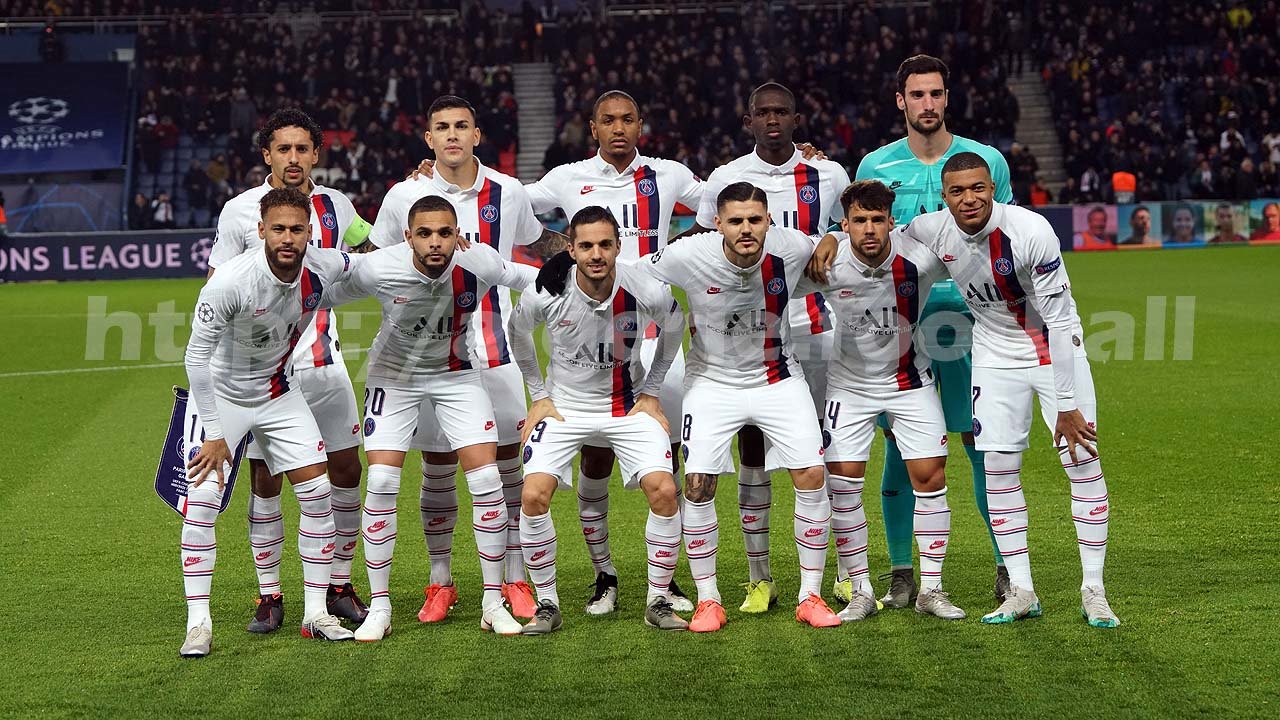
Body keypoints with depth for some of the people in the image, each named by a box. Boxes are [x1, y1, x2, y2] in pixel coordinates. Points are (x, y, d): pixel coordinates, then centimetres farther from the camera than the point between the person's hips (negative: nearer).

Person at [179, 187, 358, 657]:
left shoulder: (323, 270, -16)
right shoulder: (231, 282, -31)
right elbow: (197, 356, -24)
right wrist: (214, 436, -23)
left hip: (278, 393, 4)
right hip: (220, 394, -4)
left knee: (318, 493, -2)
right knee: (202, 501, -14)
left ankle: (316, 613, 9)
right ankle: (198, 624, -5)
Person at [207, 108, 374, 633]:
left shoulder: (336, 207, 6)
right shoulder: (240, 211, -4)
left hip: (323, 363, 3)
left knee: (347, 470, 3)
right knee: (265, 479, -1)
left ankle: (339, 585, 16)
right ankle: (269, 595, 9)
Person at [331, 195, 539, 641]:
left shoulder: (479, 264, -24)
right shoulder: (378, 269, -28)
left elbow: (525, 278, -1)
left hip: (458, 374, 1)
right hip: (394, 374, -1)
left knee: (486, 479, -10)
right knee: (381, 483, -12)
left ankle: (493, 603, 4)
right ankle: (379, 607, 1)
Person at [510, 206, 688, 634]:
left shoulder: (648, 293, -20)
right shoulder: (544, 294, -20)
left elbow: (673, 327, 5)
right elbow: (518, 335, 5)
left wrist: (651, 392, 6)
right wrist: (539, 397, 5)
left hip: (628, 406, 0)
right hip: (564, 405, 0)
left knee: (664, 491, -17)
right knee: (534, 496, -18)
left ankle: (658, 601, 0)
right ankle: (547, 605, -1)